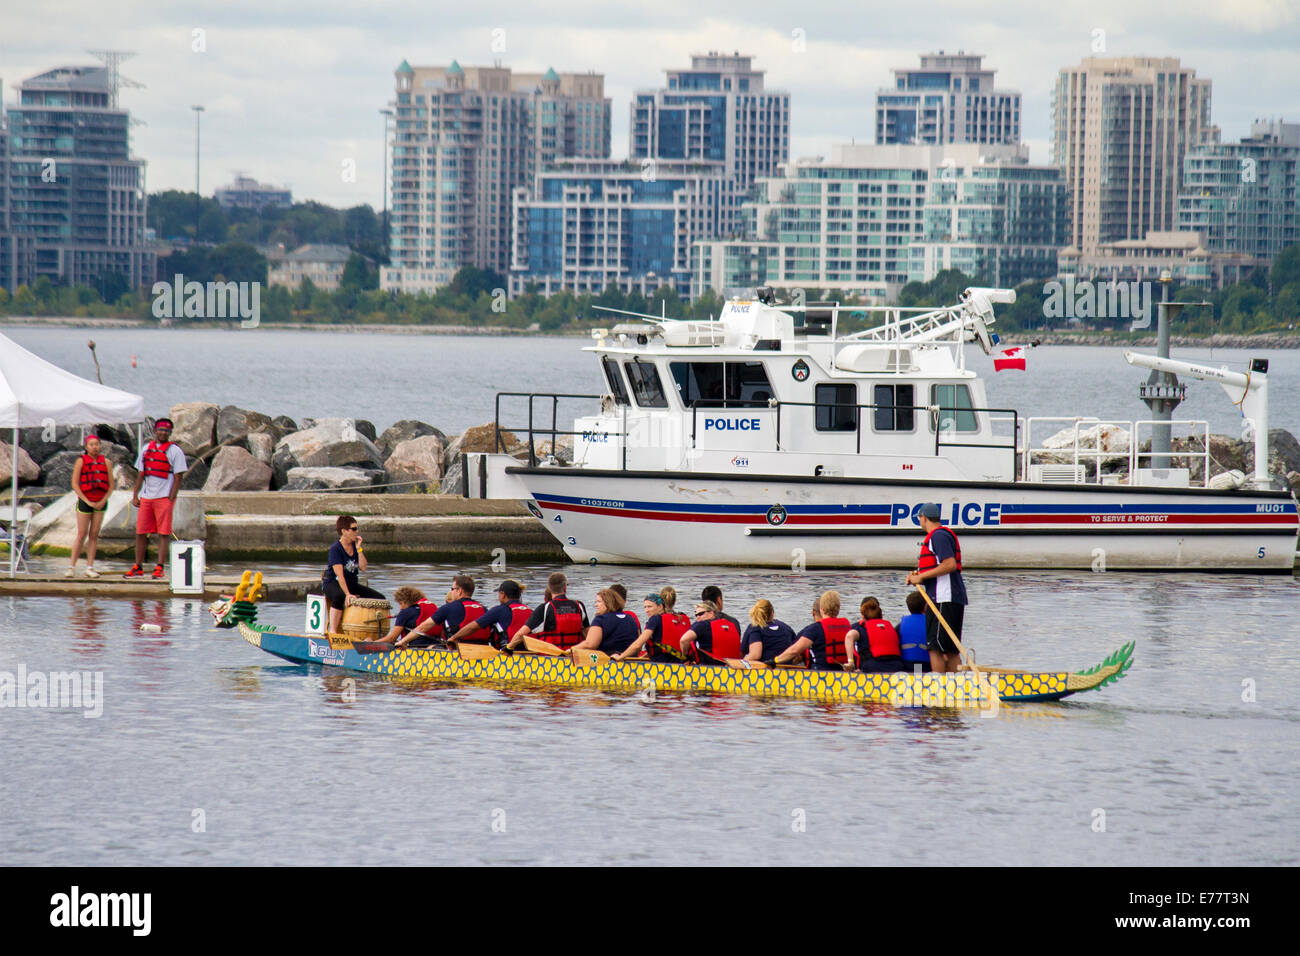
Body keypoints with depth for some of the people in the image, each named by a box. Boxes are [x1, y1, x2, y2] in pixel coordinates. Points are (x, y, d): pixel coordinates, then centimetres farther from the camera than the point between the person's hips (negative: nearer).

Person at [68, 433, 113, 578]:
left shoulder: (106, 462, 7)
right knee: (82, 535, -4)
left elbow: (111, 485, 8)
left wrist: (103, 501, -6)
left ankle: (90, 567, 6)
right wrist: (87, 501, -10)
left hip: (100, 503, 3)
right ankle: (71, 567, 2)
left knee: (94, 535, 3)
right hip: (84, 501, -3)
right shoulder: (81, 461, -1)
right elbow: (75, 484, -4)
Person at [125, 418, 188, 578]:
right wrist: (135, 496, 9)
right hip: (146, 498, 5)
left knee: (163, 533, -5)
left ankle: (160, 568, -3)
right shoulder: (146, 449, 14)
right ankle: (138, 568, 9)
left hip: (164, 497, -5)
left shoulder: (174, 451, 0)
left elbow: (178, 478, -4)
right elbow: (140, 475, 17)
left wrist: (171, 499, -12)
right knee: (140, 532, 4)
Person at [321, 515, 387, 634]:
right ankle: (332, 631, -36)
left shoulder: (356, 546, 5)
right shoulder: (335, 548, -15)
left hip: (352, 584, 7)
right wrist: (347, 594, -32)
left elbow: (363, 567, -6)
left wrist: (359, 549, -14)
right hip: (333, 583, -7)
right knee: (340, 596, -42)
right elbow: (339, 574, -24)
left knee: (380, 598, -6)